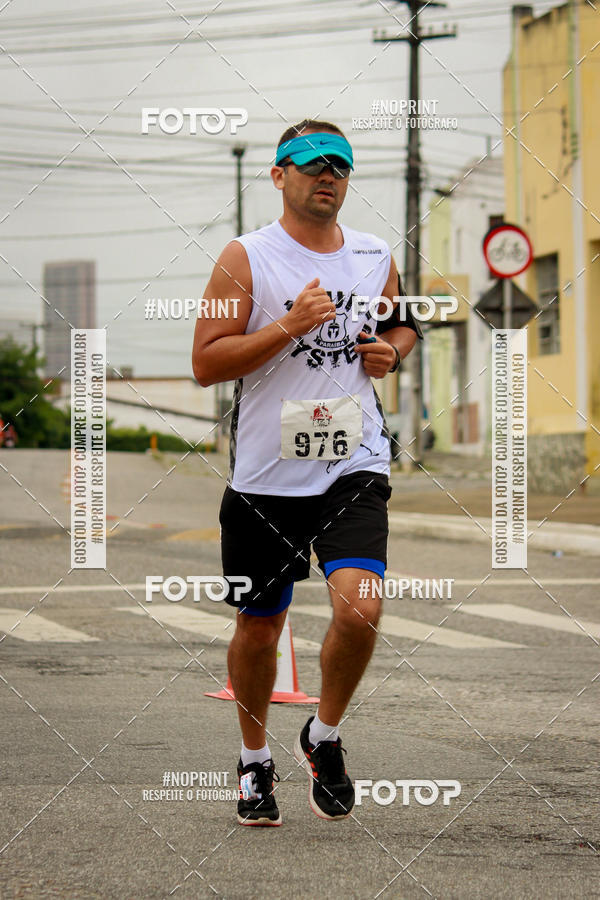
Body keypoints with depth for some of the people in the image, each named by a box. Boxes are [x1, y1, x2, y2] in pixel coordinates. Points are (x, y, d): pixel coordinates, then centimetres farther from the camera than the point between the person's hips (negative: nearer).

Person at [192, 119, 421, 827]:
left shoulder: (375, 257, 8)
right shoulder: (246, 258, -4)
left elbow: (400, 324, 27)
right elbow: (205, 363, -9)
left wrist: (392, 350, 4)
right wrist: (290, 326, -19)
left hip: (354, 469, 2)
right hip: (265, 476, -1)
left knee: (359, 609, -19)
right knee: (258, 628, 9)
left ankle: (323, 738, 7)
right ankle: (254, 762, 32)